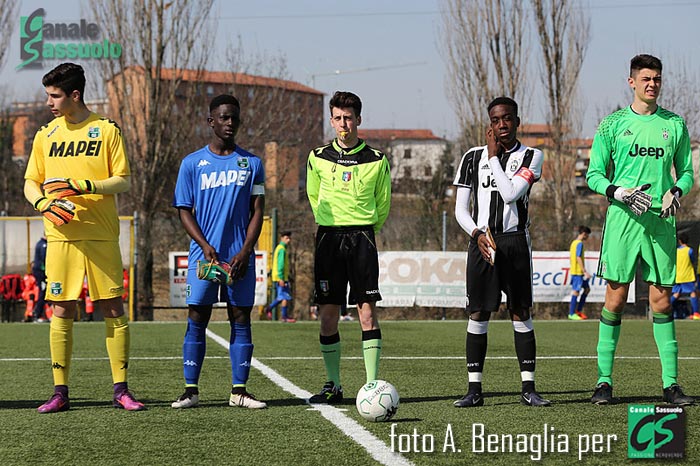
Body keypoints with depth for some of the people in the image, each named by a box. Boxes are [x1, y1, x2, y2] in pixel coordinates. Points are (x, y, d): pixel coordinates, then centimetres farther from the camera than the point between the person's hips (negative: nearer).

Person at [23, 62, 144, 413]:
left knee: (113, 310, -2)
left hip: (102, 236, -2)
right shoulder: (46, 135, 11)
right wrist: (43, 203, -7)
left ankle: (121, 389, 5)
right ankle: (60, 392, 6)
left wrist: (84, 186, -16)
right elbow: (31, 183, 14)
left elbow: (123, 181, -1)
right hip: (61, 236, 2)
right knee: (62, 312, 1)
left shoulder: (106, 130, 1)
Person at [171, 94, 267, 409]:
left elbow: (257, 211, 5)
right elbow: (184, 211, 3)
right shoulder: (192, 163, 5)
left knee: (241, 319, 1)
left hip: (240, 257, 1)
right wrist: (205, 246, -11)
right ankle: (191, 390, 1)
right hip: (203, 255, -1)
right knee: (197, 320, -3)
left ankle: (239, 390, 5)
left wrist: (244, 252, -7)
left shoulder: (252, 164, 8)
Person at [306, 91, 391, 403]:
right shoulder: (318, 158, 6)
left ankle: (372, 384, -5)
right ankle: (333, 386, 9)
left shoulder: (376, 160, 3)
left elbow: (383, 203, 15)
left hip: (362, 237, -1)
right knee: (328, 315, 0)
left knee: (367, 312, -7)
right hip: (328, 237, 1)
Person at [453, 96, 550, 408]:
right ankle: (474, 390, 2)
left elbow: (510, 194, -11)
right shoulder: (473, 157, 9)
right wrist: (477, 234, -8)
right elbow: (461, 209, 9)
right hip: (481, 241, 1)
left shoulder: (531, 157, 4)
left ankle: (528, 388, 4)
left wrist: (494, 157, -3)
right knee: (477, 314, -1)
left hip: (515, 241, -1)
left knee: (521, 313, 0)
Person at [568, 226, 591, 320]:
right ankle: (572, 313, -3)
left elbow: (571, 257, 21)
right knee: (576, 291, -6)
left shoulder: (574, 242, 16)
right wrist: (585, 271, -22)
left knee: (587, 289, 15)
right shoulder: (579, 244, -13)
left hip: (574, 270, 10)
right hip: (578, 272, -10)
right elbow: (578, 258, -20)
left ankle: (578, 310, 16)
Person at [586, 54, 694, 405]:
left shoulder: (674, 125, 10)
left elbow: (686, 171, 16)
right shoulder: (613, 124, 4)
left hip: (661, 221, 2)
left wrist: (676, 191, -5)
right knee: (615, 298, -3)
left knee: (661, 300, 2)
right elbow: (594, 174, 4)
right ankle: (604, 380, 2)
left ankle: (670, 383, 4)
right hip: (622, 219, -2)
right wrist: (620, 193, -14)